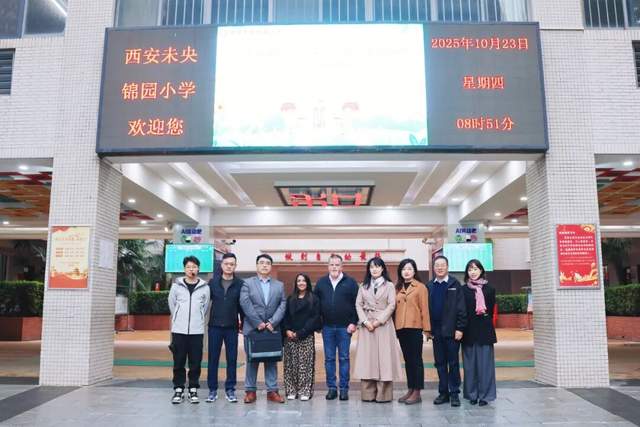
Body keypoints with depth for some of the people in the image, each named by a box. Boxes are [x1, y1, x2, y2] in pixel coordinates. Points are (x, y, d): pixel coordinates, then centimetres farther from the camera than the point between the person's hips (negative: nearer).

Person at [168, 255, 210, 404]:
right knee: (179, 362, 5)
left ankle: (193, 390, 14)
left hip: (197, 330, 0)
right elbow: (172, 306, 11)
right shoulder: (176, 286, 3)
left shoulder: (204, 287, 2)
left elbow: (205, 307, 10)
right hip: (179, 330, 0)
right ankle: (178, 389, 15)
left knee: (195, 362, 4)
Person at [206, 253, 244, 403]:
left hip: (232, 327, 0)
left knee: (232, 359, 5)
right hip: (214, 326, 1)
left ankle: (230, 389, 15)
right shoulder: (213, 282, 2)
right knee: (213, 358, 6)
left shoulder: (240, 283, -1)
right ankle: (212, 390, 16)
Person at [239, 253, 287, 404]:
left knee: (272, 361, 6)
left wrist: (272, 323, -10)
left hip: (272, 329, 2)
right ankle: (250, 391, 13)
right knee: (252, 361, 4)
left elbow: (282, 305, 3)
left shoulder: (279, 285, 11)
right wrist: (258, 323, -13)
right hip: (252, 328, -2)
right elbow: (245, 304, -8)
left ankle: (272, 391, 12)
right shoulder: (247, 283, 3)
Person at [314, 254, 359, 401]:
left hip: (345, 327, -2)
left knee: (344, 358, 4)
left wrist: (354, 322, -8)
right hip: (327, 327, 2)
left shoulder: (350, 282, -1)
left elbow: (357, 304, -3)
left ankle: (344, 389, 11)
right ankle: (331, 388, 15)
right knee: (329, 358, 7)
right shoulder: (321, 282, 6)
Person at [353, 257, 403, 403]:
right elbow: (358, 304, 5)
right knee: (367, 357, 0)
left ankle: (383, 394, 1)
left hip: (383, 324, -2)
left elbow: (391, 305, -4)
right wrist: (365, 321, -9)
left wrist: (379, 320, -12)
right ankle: (368, 393, 5)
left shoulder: (389, 285, 5)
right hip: (367, 324, 2)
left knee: (383, 356, -4)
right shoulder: (363, 286, 13)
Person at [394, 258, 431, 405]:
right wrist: (394, 327, 7)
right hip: (401, 328, 5)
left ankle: (417, 393, 6)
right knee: (407, 360, 12)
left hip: (414, 327, -5)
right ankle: (410, 390, 20)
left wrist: (426, 329, -8)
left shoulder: (420, 287, -2)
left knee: (416, 360, 0)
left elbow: (424, 308, -5)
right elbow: (395, 307, 12)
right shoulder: (398, 288, 12)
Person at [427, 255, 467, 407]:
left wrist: (459, 328, -12)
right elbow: (427, 308, 7)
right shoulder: (429, 286, 9)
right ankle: (443, 392, 18)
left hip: (451, 331, -3)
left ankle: (454, 393, 12)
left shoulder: (455, 284, -1)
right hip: (436, 331, 3)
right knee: (440, 363, 9)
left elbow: (461, 308, -6)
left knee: (453, 363, 4)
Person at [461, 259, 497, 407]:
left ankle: (484, 395, 8)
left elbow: (491, 309, 7)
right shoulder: (463, 289, 5)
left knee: (485, 362, 0)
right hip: (469, 331, 1)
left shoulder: (489, 288, 5)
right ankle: (472, 394, 13)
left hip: (485, 330, 0)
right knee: (470, 363, 4)